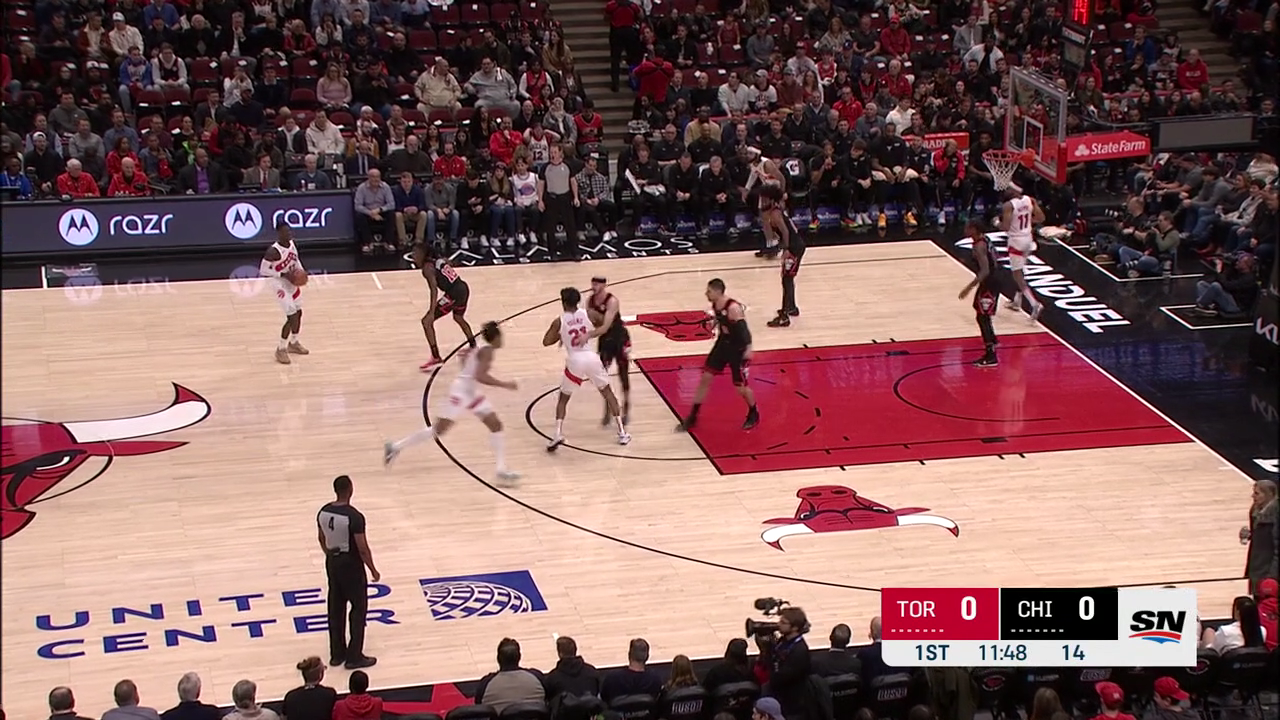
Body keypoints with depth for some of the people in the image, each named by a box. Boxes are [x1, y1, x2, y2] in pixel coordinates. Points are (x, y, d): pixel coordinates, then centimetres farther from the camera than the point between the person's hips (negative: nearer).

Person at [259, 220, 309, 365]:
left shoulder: (291, 244, -3)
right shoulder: (273, 251, -27)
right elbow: (263, 271, -24)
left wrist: (301, 270, -4)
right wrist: (283, 274, -28)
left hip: (293, 284, 8)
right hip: (282, 286, -8)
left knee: (298, 313, 18)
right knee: (292, 317, -9)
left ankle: (293, 343, 39)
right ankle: (281, 349, 8)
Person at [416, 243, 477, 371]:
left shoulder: (427, 268, -11)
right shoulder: (440, 260, 12)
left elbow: (434, 290, -21)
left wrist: (432, 313, -26)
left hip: (454, 294, -9)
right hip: (464, 288, 9)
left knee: (427, 321, -1)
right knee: (459, 318, 36)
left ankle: (436, 357, -2)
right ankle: (473, 347, 55)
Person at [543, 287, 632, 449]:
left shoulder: (559, 321, -4)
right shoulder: (587, 314, 1)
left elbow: (546, 342, -1)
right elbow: (605, 327, 13)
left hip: (574, 361, -2)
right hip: (591, 358, 2)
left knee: (563, 398, 15)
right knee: (608, 392, 18)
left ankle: (558, 435, -4)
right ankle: (622, 432, 16)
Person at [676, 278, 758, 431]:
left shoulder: (733, 308, -28)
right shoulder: (714, 305, -4)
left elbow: (743, 328, -31)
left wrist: (748, 348, -37)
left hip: (737, 349, -7)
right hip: (722, 344, 7)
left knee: (741, 387, 2)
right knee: (705, 378, 5)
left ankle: (753, 415, 30)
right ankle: (692, 417, 14)